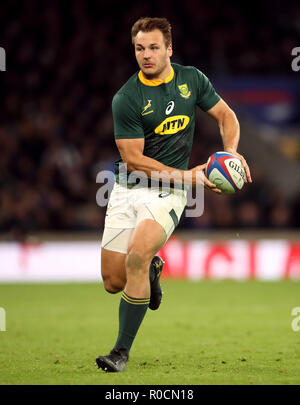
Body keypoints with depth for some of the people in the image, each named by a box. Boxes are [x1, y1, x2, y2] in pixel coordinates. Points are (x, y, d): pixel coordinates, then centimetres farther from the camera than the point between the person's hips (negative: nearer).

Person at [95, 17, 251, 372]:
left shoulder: (191, 79, 1)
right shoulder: (126, 99, -9)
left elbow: (226, 116, 14)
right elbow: (133, 158, -11)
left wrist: (231, 151, -6)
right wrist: (187, 176, -17)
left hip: (166, 192, -1)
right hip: (127, 188, 1)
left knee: (136, 258, -26)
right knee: (113, 282, 0)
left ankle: (122, 352, -17)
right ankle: (153, 269, 37)